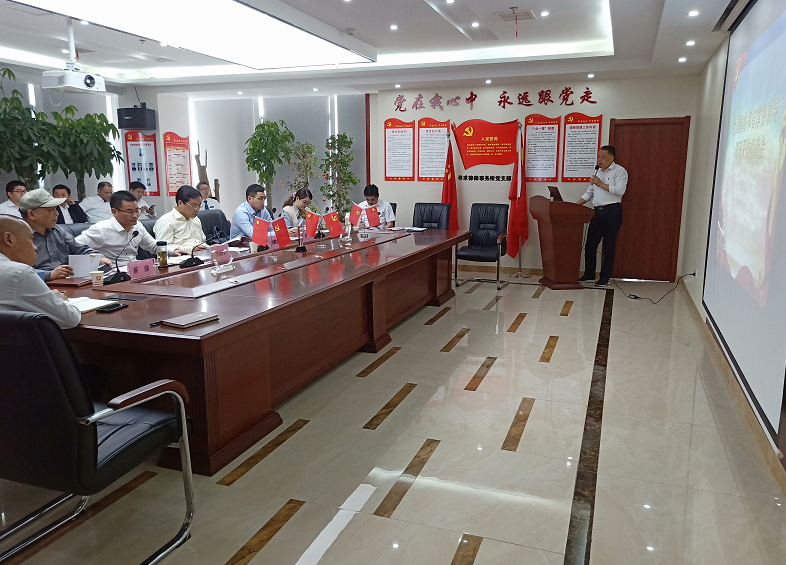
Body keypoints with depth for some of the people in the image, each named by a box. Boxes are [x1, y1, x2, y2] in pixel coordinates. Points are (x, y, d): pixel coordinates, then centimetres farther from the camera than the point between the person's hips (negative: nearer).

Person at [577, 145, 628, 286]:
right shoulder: (597, 173, 21)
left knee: (609, 245, 0)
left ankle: (605, 277, 7)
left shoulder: (619, 171, -1)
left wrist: (601, 184, -14)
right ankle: (589, 274, 16)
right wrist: (575, 205, 11)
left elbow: (620, 190, -15)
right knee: (590, 244, 5)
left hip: (612, 211, -6)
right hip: (598, 211, 7)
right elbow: (589, 194, 22)